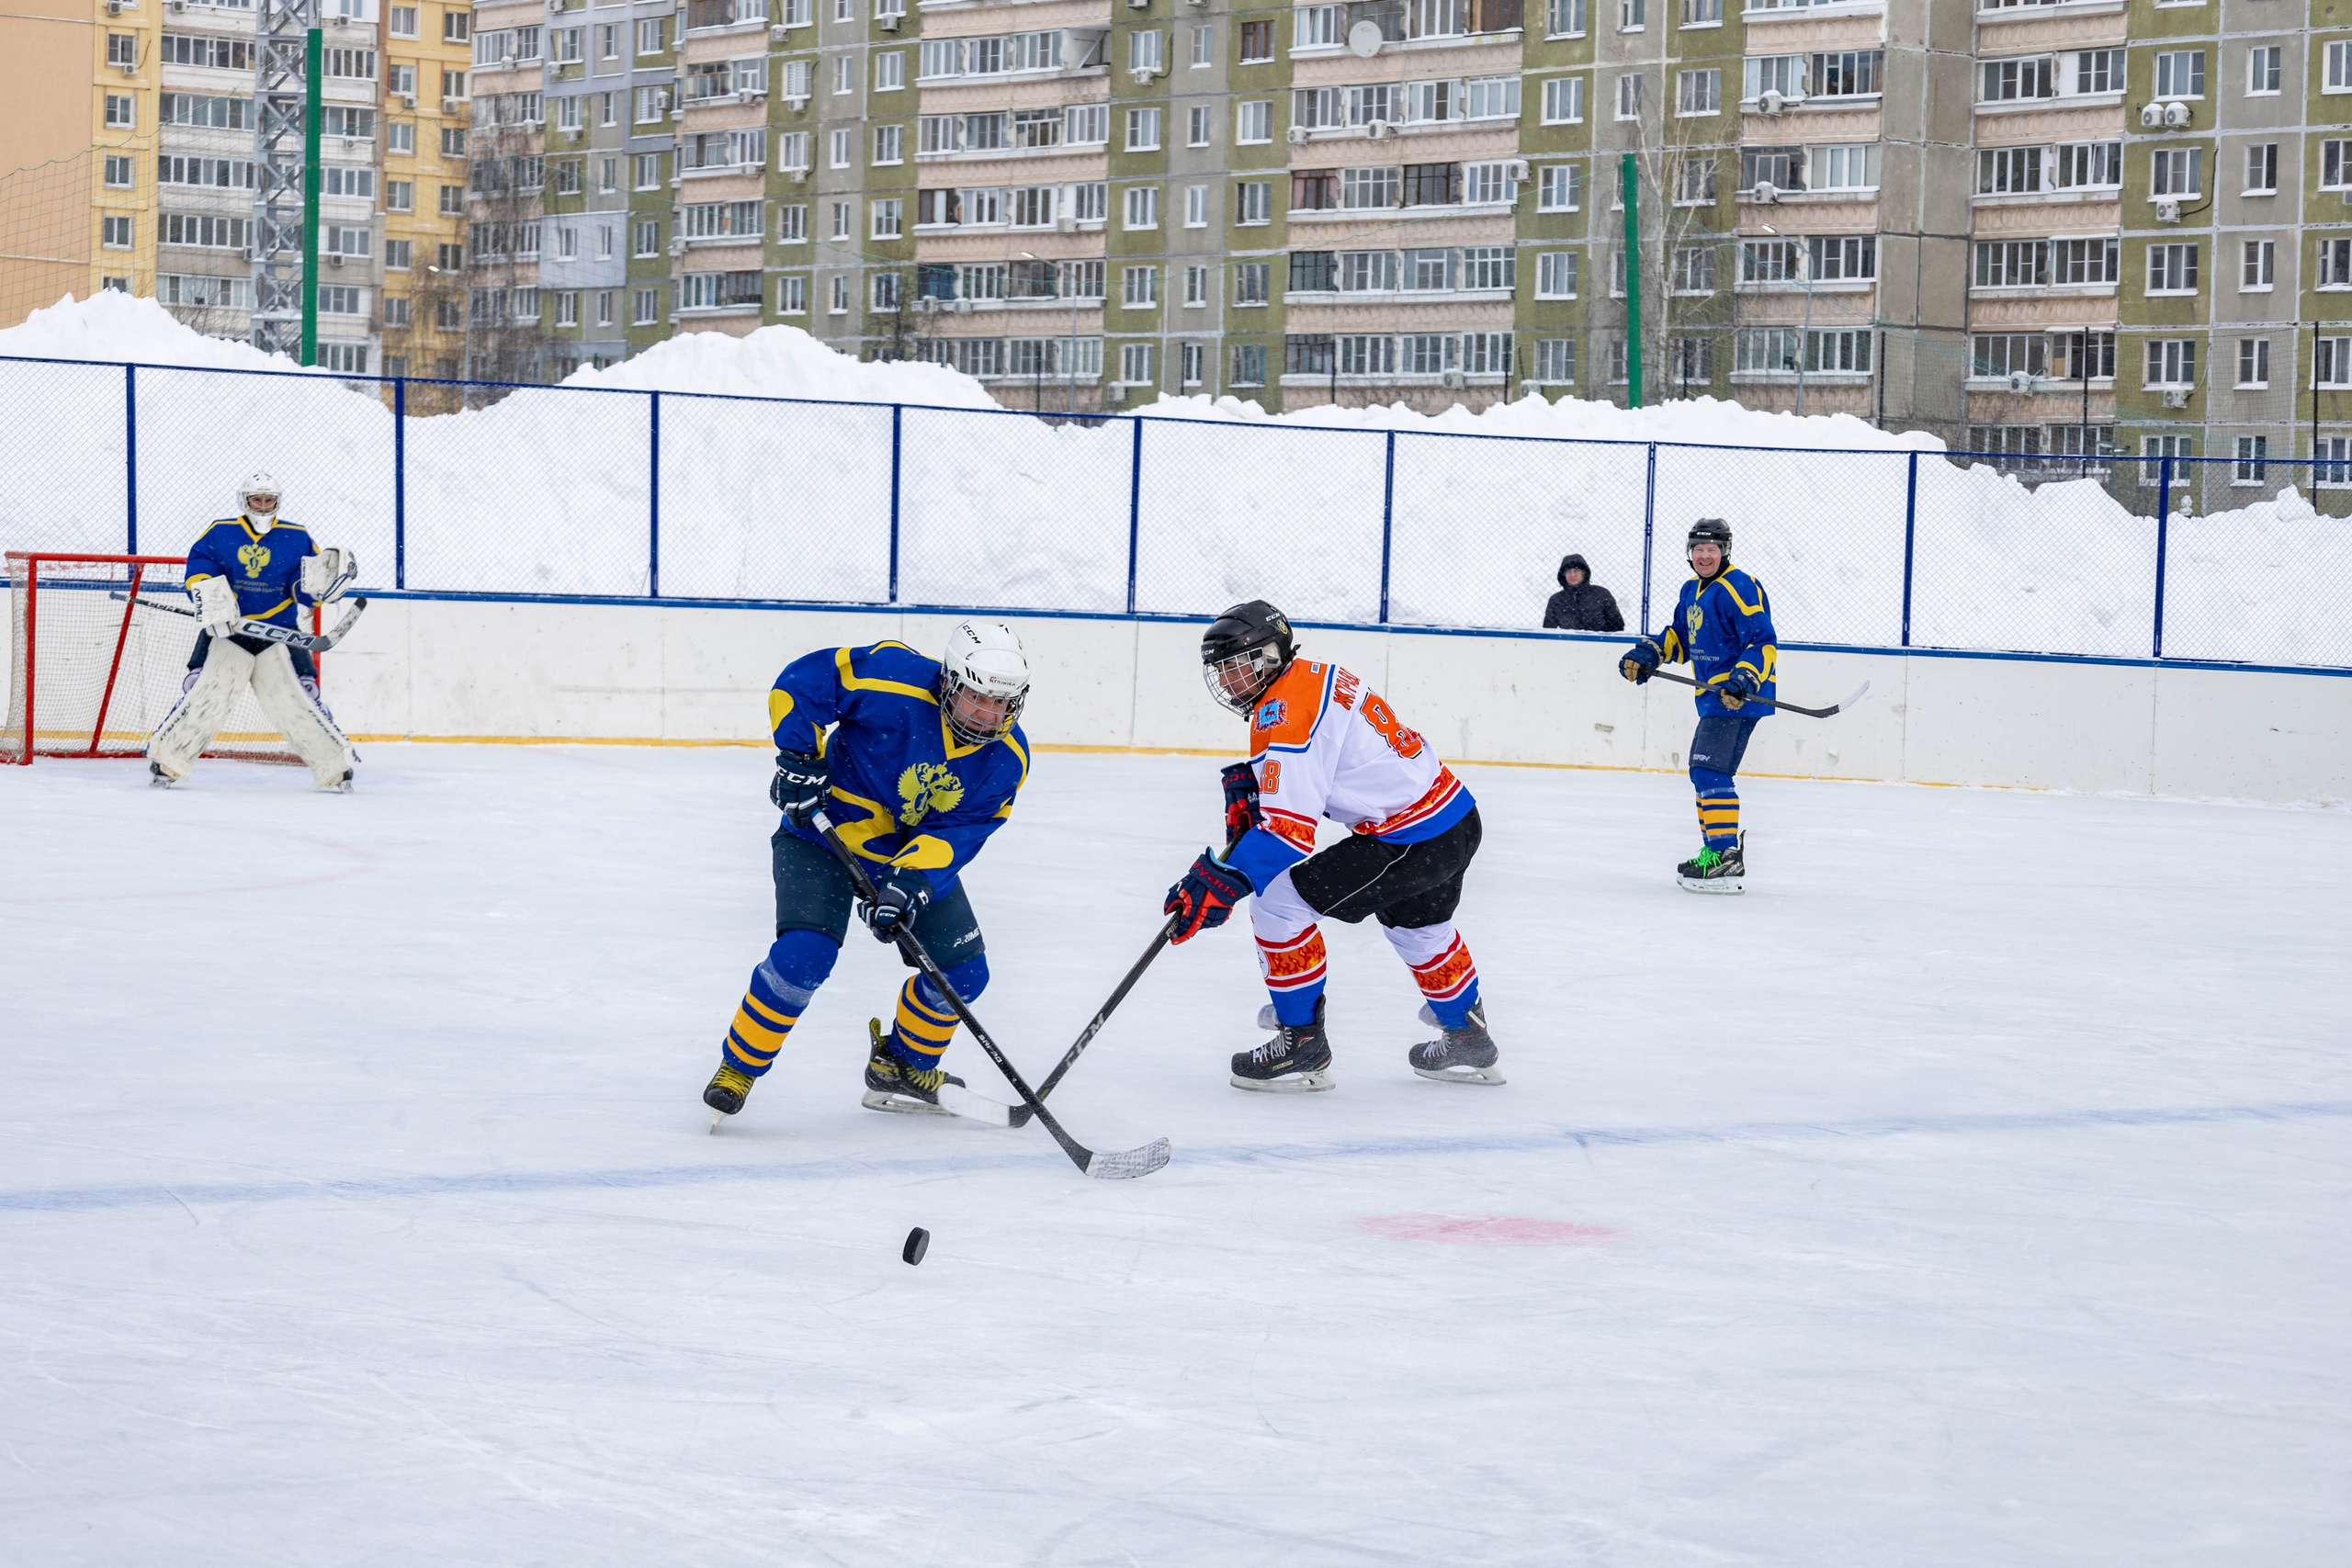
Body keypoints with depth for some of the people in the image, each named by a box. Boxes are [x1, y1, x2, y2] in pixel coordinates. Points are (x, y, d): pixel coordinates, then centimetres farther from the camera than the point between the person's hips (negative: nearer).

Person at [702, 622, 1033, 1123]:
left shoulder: (1006, 758, -15)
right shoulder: (894, 680, -30)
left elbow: (959, 831, -18)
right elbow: (804, 678, -23)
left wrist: (911, 880, -33)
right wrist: (799, 757, -26)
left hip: (919, 850, 5)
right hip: (826, 828, -5)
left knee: (963, 972, 1)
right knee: (805, 955, -24)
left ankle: (902, 1068, 28)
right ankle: (738, 1068, -4)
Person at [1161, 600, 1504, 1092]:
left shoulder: (1288, 713, -20)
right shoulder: (1314, 677, 10)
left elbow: (1288, 832, -27)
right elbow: (1291, 780, 24)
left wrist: (1219, 882, -30)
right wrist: (1248, 786, 5)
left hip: (1411, 841, -11)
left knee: (1278, 901, -9)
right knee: (1416, 924, 36)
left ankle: (1301, 1044, 1)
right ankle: (1468, 1042, 54)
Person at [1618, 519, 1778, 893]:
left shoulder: (1739, 589, -15)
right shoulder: (1693, 591, 16)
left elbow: (1764, 644, -21)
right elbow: (1679, 637, 26)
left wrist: (1744, 680, -33)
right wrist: (1647, 655, 9)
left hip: (1739, 696, -11)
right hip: (1714, 695, 11)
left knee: (1710, 770, -18)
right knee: (1706, 773, 18)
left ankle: (1726, 860, -22)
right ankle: (1716, 850, 28)